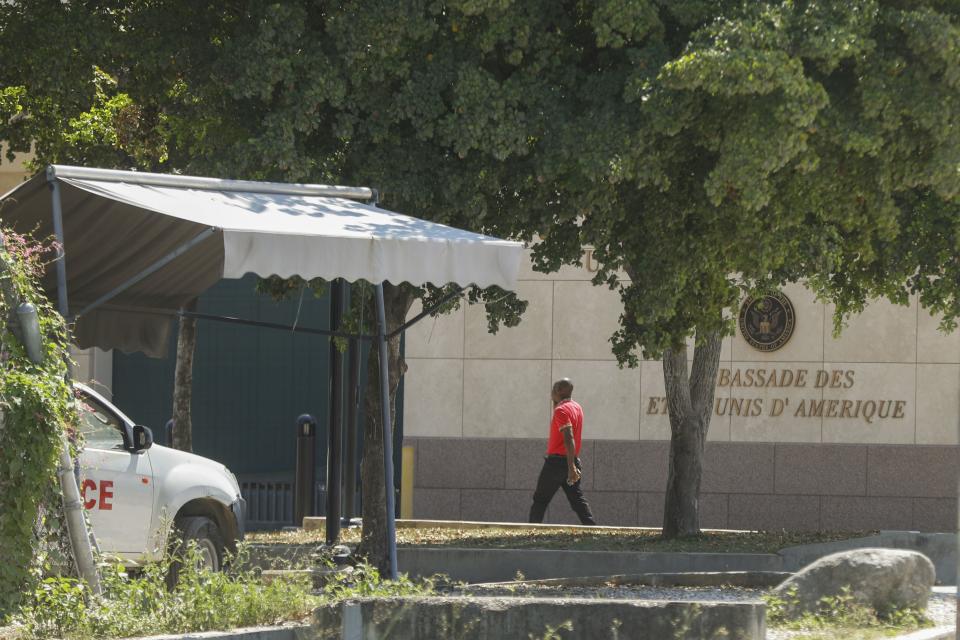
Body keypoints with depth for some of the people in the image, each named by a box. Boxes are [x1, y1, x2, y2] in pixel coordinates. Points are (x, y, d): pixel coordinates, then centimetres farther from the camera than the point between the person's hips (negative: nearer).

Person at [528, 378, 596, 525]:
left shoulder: (561, 410, -14)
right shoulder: (577, 408, 13)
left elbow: (569, 439, -24)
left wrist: (571, 467, -29)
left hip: (556, 461, -8)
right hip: (573, 461, 8)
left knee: (540, 500, 1)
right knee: (577, 499, 5)